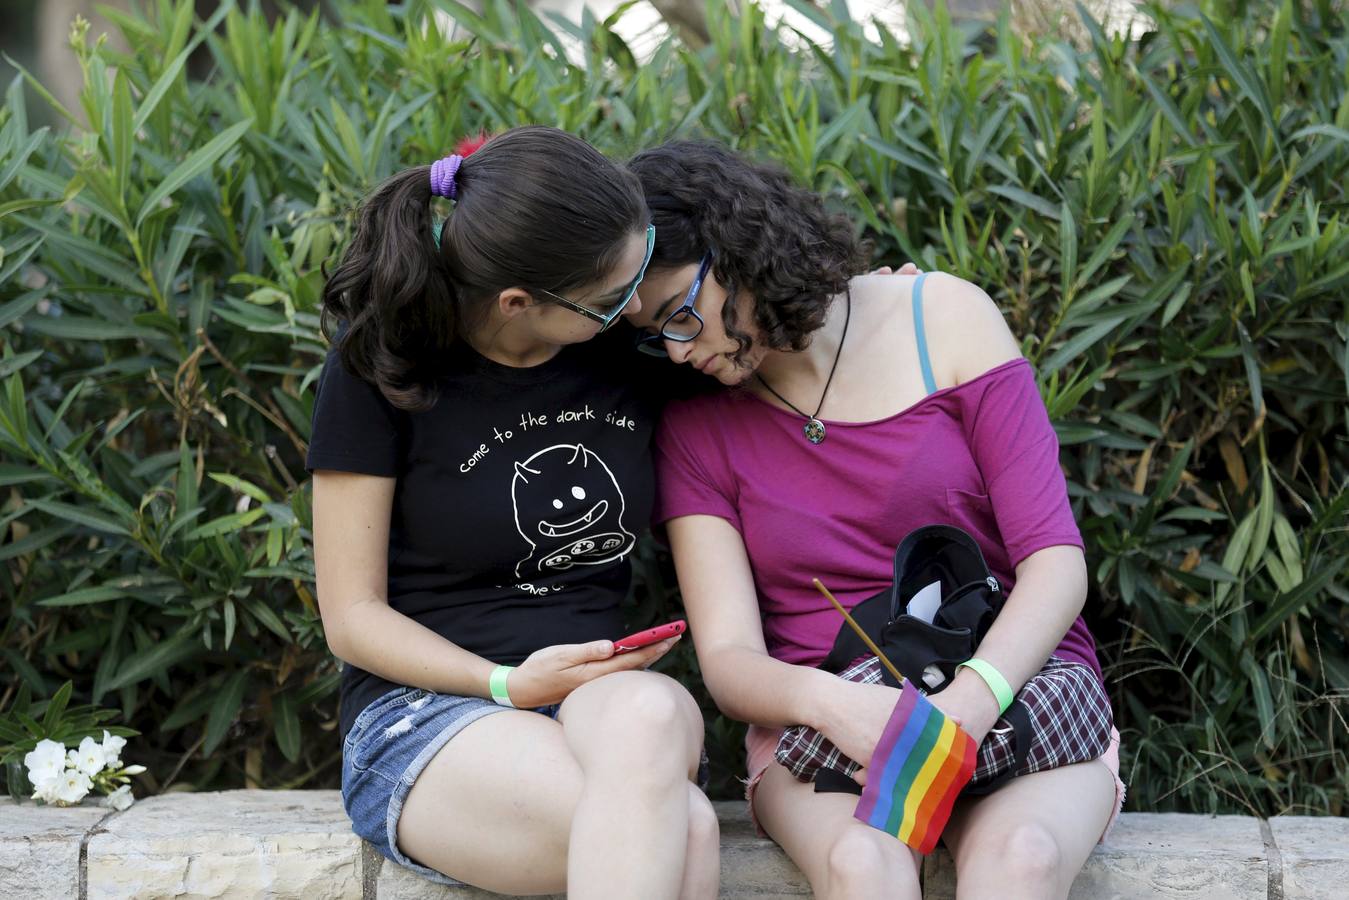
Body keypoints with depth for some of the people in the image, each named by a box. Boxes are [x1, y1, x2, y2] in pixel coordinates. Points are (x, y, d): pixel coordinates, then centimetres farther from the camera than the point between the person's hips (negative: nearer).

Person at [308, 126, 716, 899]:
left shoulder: (632, 352, 4)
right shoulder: (381, 364, -6)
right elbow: (353, 617, -4)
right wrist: (507, 684, -17)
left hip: (606, 695, 4)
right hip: (423, 706, -3)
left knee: (650, 715, -38)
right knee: (684, 831, -36)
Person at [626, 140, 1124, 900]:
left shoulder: (944, 318, 0)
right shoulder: (695, 428, 5)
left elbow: (1055, 559, -6)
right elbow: (728, 660, -3)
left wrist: (971, 701, -25)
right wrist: (825, 702, -27)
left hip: (1011, 686, 0)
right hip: (824, 717, 1)